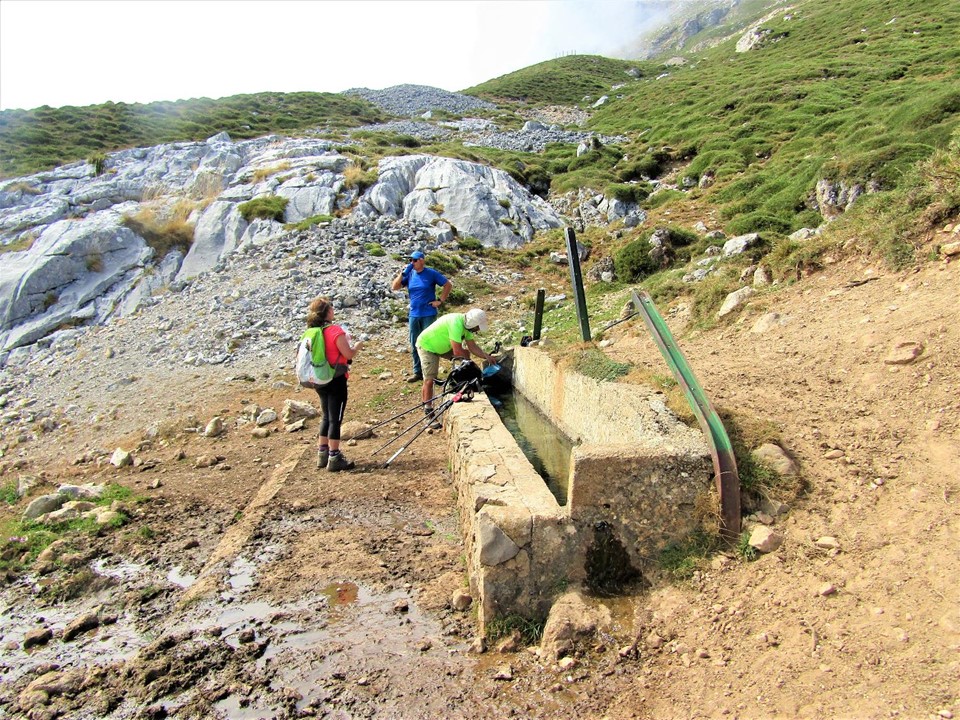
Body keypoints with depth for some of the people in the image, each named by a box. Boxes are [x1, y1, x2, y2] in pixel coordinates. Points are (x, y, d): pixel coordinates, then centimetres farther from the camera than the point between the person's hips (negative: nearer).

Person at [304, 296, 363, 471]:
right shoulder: (335, 330, -16)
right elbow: (349, 354, -16)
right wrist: (357, 345, 3)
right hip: (336, 380, -7)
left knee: (327, 417, 19)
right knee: (335, 418, -1)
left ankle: (322, 454, 25)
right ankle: (334, 459, 4)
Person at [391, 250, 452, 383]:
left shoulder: (431, 273, -6)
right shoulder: (409, 274, 4)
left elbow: (448, 285, -1)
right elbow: (394, 287, -1)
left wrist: (440, 300, -6)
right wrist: (402, 273, -10)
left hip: (428, 314, -4)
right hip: (414, 315, 4)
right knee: (414, 345, 8)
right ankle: (417, 372, 19)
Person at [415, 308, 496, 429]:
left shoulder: (466, 324, -5)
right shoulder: (456, 324, -35)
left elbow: (472, 346, 2)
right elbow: (457, 352, -34)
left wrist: (486, 356, -8)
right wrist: (467, 356, -14)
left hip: (443, 345, 9)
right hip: (427, 346, -9)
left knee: (465, 355, 3)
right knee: (429, 380, -13)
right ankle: (428, 414, -5)